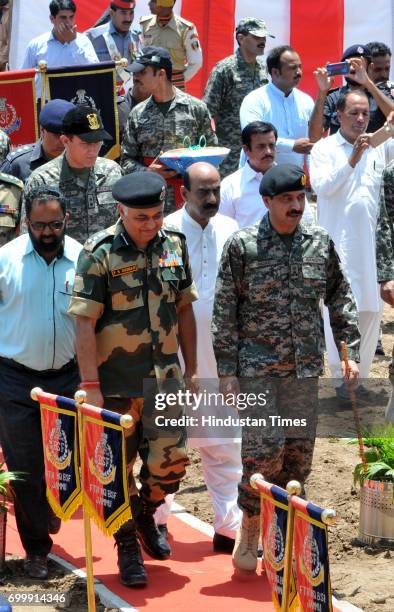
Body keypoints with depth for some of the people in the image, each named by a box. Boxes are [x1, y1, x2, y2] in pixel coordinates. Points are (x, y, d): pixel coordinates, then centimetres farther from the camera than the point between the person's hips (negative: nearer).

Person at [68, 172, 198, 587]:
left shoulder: (174, 246, 4)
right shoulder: (99, 253, -11)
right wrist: (90, 386, -16)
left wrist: (191, 369, 13)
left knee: (171, 460, 2)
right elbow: (84, 323, -13)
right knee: (119, 469, 4)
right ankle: (127, 548, 20)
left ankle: (145, 514, 32)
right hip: (117, 382, -4)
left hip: (165, 377, 4)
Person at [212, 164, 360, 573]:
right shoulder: (242, 246, -4)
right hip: (257, 366, -4)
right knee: (264, 450, -10)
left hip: (304, 368, 4)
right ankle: (249, 528, 9)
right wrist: (226, 370, -5)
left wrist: (349, 351, 7)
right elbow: (224, 312, -3)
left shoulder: (319, 243, 6)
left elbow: (340, 300, 14)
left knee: (299, 452, 7)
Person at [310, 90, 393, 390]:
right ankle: (341, 377, 7)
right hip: (338, 244, -4)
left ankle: (361, 375, 20)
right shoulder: (325, 148, -1)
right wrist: (352, 159, -21)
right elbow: (321, 187, -13)